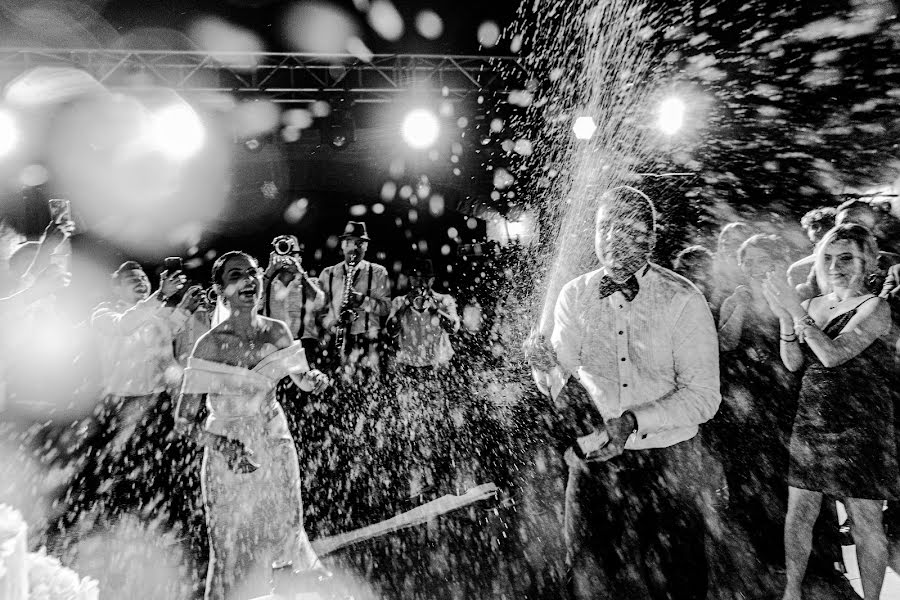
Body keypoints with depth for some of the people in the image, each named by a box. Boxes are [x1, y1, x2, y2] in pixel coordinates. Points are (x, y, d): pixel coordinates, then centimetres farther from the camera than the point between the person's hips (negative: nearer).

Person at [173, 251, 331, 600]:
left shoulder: (277, 332, -7)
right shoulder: (211, 345, -18)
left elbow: (302, 377, 10)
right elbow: (185, 418, -13)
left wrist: (315, 379, -12)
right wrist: (221, 445, -28)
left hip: (276, 444, 4)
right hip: (231, 456, -3)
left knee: (285, 531, 20)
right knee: (236, 548, 8)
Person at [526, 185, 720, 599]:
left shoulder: (683, 300, -10)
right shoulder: (574, 296, -2)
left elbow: (704, 395, -12)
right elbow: (563, 381, -3)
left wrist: (634, 421, -24)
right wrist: (548, 370, -25)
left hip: (667, 461, -2)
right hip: (593, 458, 2)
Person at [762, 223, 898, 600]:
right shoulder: (811, 306, 9)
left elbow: (833, 355, -20)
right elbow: (794, 364, 3)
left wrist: (796, 312, -19)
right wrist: (785, 318, -10)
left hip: (859, 428, -5)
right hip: (810, 424, 5)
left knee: (865, 524, 7)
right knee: (798, 514, 11)